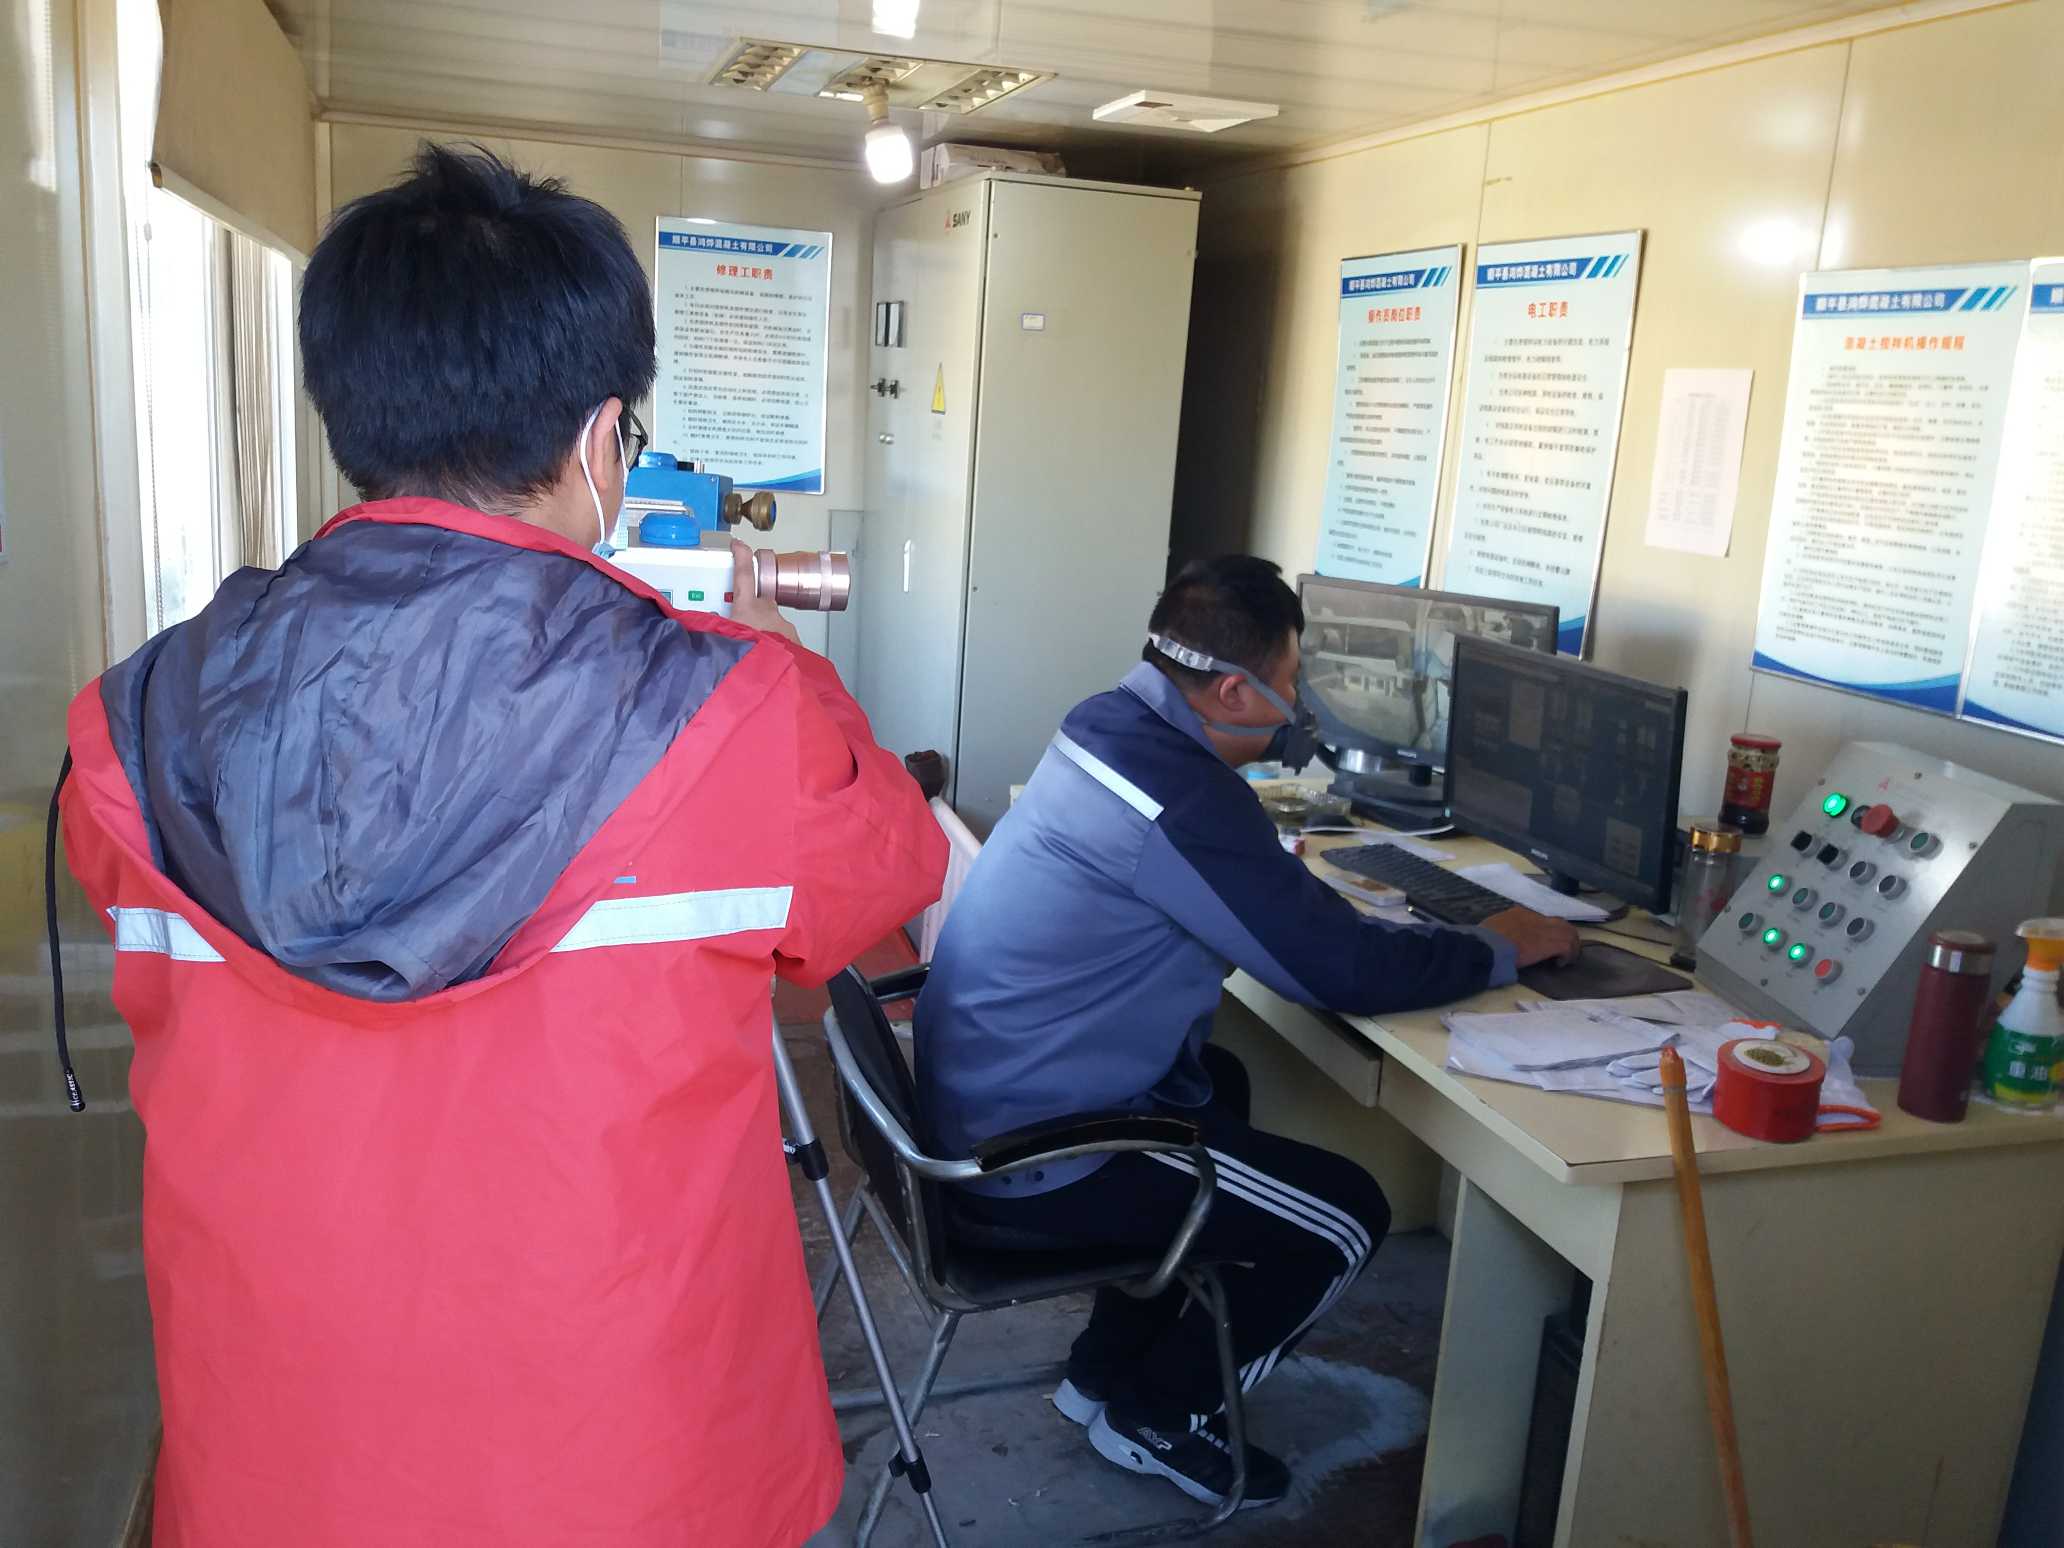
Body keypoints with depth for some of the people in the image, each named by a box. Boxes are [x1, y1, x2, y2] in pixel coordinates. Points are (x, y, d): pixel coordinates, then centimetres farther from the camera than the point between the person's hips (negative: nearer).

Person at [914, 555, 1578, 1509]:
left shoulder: (1111, 725, 2)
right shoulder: (1178, 800, -26)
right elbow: (1344, 971, -19)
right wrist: (1502, 949, -4)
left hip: (981, 1101, 10)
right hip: (1030, 1154, -9)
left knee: (1220, 1083, 31)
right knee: (1349, 1218, 0)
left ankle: (1107, 1369, 34)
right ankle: (1157, 1416, 20)